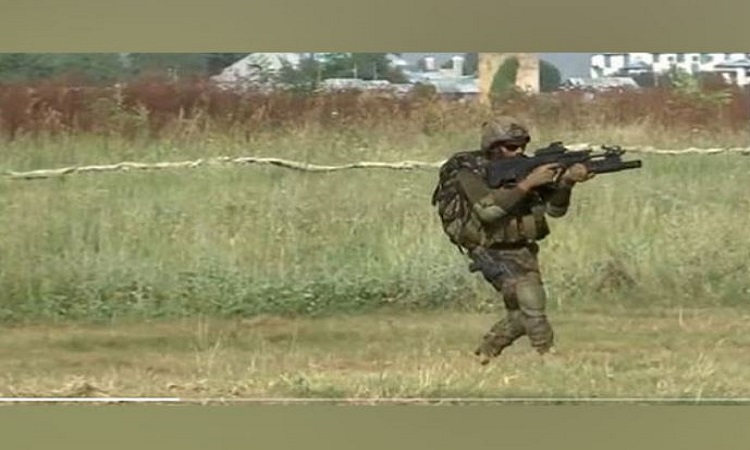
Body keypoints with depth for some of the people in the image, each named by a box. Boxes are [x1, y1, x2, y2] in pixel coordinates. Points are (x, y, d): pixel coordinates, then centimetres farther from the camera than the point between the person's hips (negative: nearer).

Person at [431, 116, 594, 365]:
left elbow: (554, 208, -2)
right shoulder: (470, 173, -14)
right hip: (494, 253, -7)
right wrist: (528, 183, -32)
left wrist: (566, 182, -23)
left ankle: (484, 355, 30)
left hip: (523, 249, 7)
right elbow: (488, 209, -31)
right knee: (529, 301, -24)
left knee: (522, 314, 9)